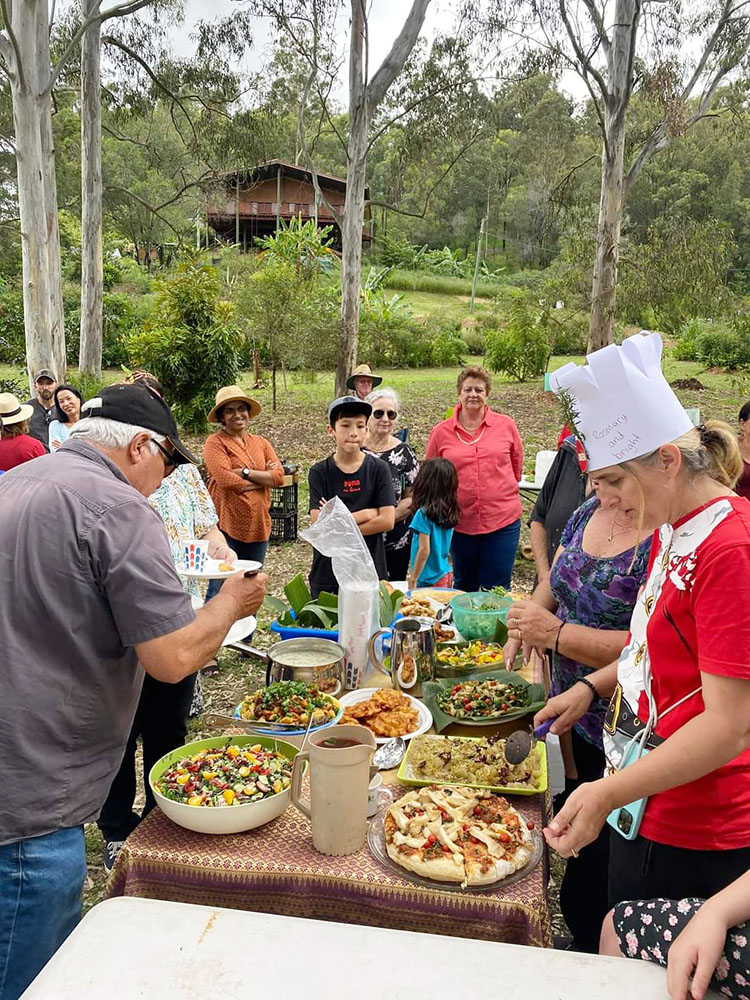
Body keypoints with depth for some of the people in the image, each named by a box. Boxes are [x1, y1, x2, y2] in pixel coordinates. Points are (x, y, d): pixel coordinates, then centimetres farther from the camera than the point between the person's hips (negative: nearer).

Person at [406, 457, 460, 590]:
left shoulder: (424, 514, -17)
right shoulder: (449, 512, 4)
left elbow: (424, 550, -18)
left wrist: (413, 579, -11)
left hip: (429, 581, -7)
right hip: (445, 576, 7)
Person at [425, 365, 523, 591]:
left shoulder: (506, 425, 1)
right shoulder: (441, 432, 1)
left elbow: (517, 468, 14)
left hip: (503, 520, -1)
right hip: (459, 523, 1)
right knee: (464, 588, 17)